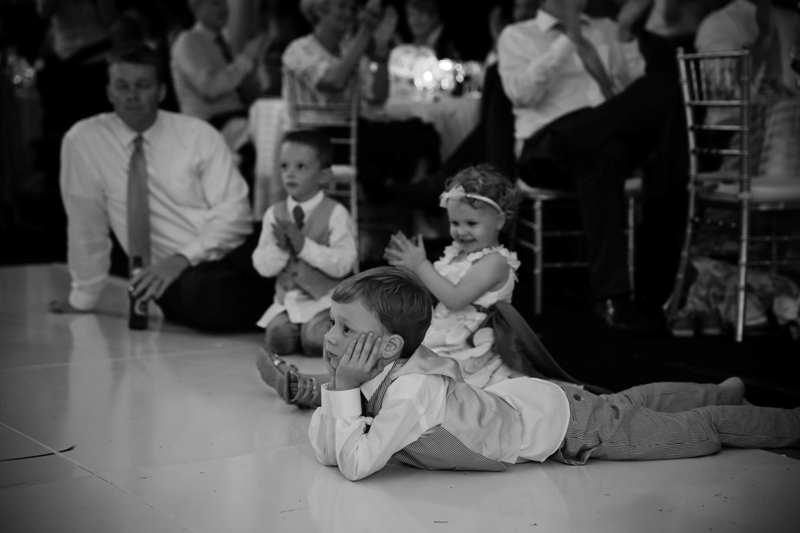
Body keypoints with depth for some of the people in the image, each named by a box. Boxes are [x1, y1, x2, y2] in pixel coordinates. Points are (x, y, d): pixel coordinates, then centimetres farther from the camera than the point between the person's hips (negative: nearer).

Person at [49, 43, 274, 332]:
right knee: (205, 296, -38)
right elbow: (86, 224, 7)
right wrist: (82, 298, 10)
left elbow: (233, 211, -4)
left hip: (238, 251, 0)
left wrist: (183, 258, -17)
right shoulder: (83, 140, 2)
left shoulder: (199, 134, 2)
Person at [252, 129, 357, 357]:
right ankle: (298, 329, 10)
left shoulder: (335, 214, -7)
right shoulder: (274, 214, 4)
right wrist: (279, 247, -19)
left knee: (316, 343, -26)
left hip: (326, 298, -3)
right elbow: (263, 266, 1)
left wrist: (305, 245, -23)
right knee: (278, 339, -22)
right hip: (288, 299, 3)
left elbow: (344, 263, -16)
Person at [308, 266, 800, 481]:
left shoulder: (414, 389, -39)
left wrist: (347, 390, -38)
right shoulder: (383, 370, -14)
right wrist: (338, 385, -25)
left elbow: (356, 464, -42)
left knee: (702, 430, 11)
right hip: (518, 398, 7)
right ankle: (725, 392, 56)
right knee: (628, 403, 33)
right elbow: (325, 449, -10)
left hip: (565, 422, -7)